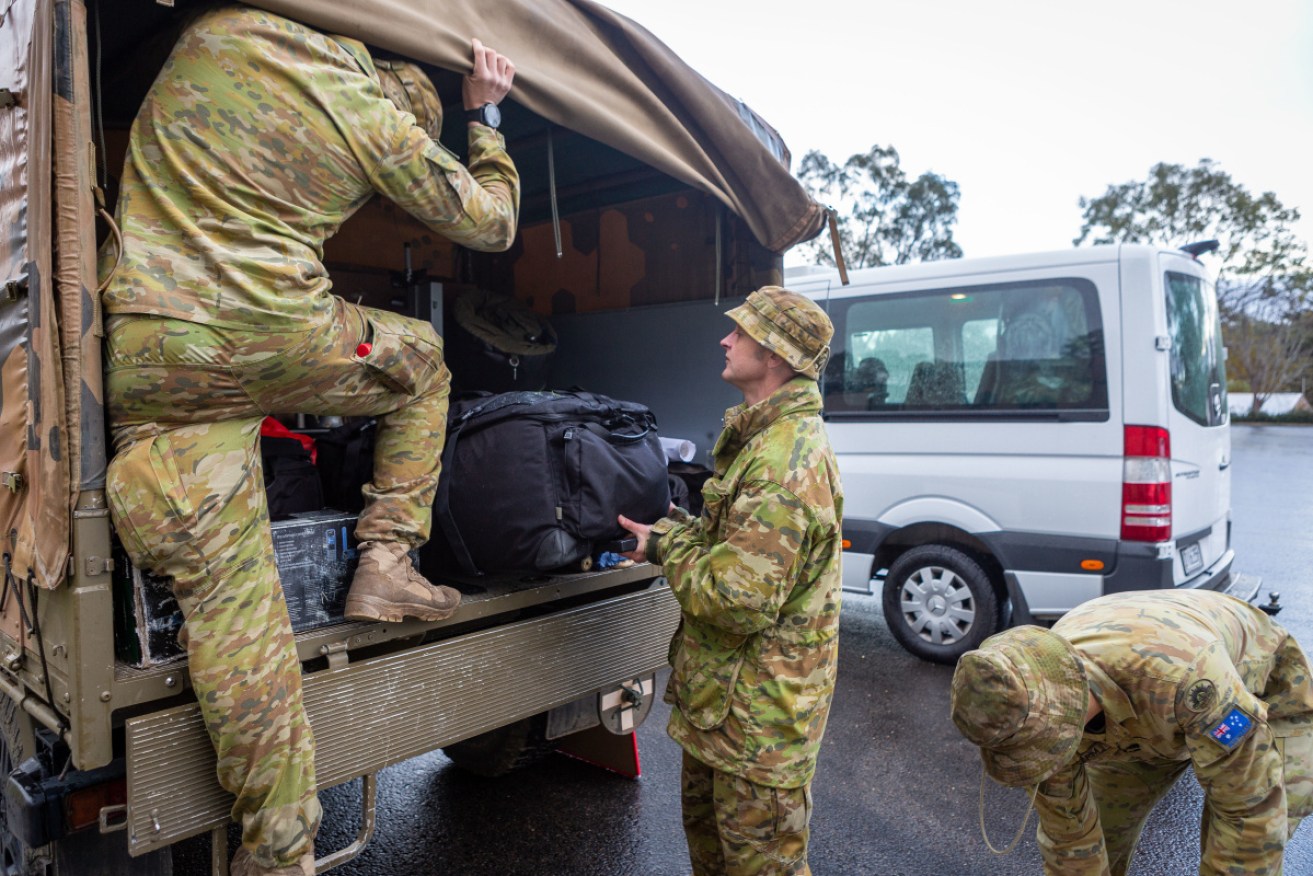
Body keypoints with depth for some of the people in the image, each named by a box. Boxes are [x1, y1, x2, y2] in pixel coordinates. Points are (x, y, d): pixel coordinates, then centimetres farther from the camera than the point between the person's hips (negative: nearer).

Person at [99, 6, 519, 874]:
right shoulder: (381, 122, 6)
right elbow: (492, 220, 16)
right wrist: (486, 114, 30)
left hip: (148, 360, 3)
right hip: (275, 338, -3)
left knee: (230, 606, 2)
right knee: (420, 359, 26)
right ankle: (386, 562, 20)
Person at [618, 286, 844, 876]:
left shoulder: (787, 460, -28)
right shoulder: (769, 439, 9)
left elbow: (740, 600, -31)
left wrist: (666, 551, -16)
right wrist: (678, 525, 4)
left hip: (759, 717, -10)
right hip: (722, 699, 10)